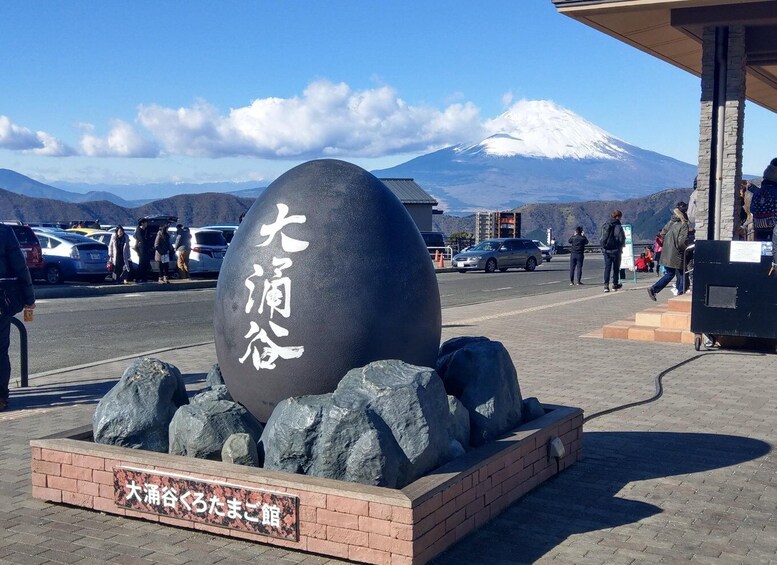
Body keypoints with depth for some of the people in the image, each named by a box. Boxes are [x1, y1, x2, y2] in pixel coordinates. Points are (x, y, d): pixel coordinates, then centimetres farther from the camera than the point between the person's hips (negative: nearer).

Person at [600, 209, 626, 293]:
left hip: (606, 250, 4)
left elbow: (600, 238, 8)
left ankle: (606, 285, -7)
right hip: (615, 250, -4)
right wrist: (620, 247, 6)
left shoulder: (605, 225, 4)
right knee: (616, 268, 11)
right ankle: (615, 284, 18)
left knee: (607, 267, 5)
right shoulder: (618, 226, -13)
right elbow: (622, 239, -12)